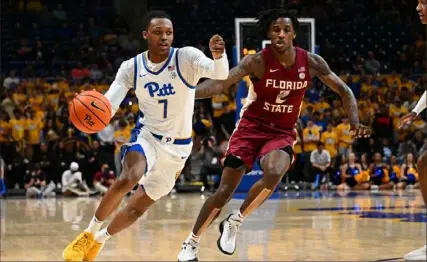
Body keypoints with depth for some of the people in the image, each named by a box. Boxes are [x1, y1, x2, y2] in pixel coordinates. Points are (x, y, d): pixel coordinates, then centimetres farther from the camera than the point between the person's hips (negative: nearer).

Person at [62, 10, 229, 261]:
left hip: (177, 146, 0)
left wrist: (219, 55, -55)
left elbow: (220, 74, -32)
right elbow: (109, 104, -14)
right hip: (146, 135, 0)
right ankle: (89, 234, -14)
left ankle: (100, 239, 34)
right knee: (129, 178, -32)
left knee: (139, 206, 7)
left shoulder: (186, 57, -15)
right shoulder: (131, 67, -7)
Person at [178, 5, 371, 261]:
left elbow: (343, 90, 3)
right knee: (225, 191, -5)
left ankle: (234, 222, -8)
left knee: (274, 174, -31)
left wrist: (355, 122, -11)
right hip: (251, 128, -1)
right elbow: (221, 83, -29)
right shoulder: (258, 62, -17)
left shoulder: (311, 62, -8)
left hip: (282, 133, 2)